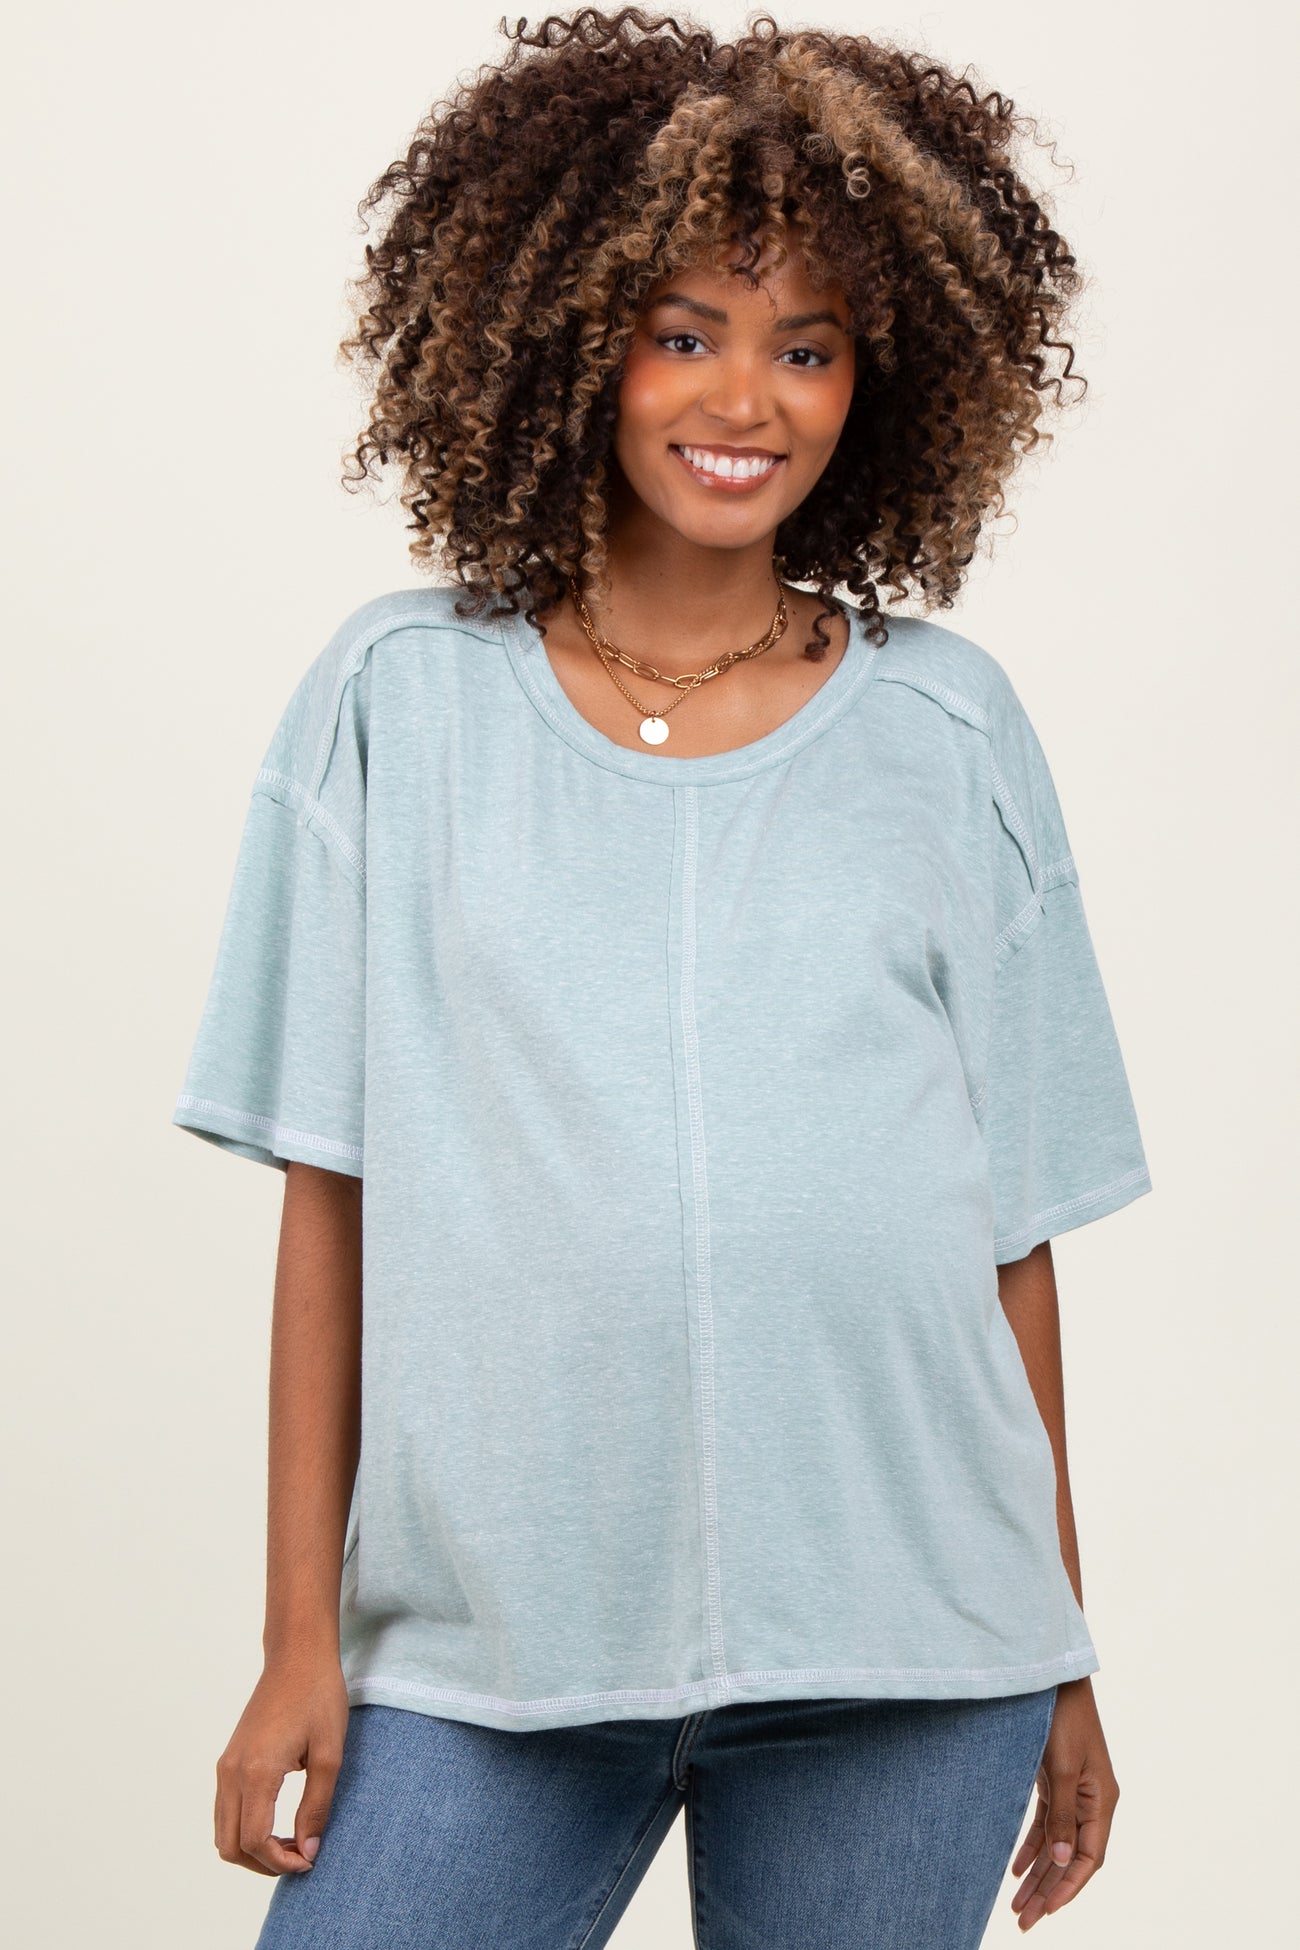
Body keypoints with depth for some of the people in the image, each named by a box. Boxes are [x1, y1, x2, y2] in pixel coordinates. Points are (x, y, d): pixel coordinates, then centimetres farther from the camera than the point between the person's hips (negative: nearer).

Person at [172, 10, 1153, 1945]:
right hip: (489, 1626, 0)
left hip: (903, 1648, 1)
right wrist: (302, 1636, -1)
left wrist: (1062, 1665, 10)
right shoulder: (398, 700, 3)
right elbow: (332, 1194, 2)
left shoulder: (950, 732, 6)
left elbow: (1012, 1225, 8)